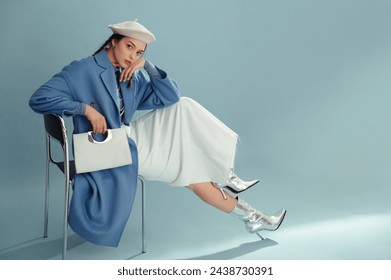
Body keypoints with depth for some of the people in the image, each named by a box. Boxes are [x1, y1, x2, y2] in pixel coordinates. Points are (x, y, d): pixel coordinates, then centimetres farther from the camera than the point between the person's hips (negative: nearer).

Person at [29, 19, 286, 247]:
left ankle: (224, 175, -2)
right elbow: (39, 99, -20)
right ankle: (246, 215, 8)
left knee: (183, 108, -4)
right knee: (190, 172, -8)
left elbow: (170, 97, -1)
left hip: (131, 139, 8)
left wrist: (147, 65, -13)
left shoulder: (134, 77, 7)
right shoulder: (83, 71, -13)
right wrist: (85, 108, -28)